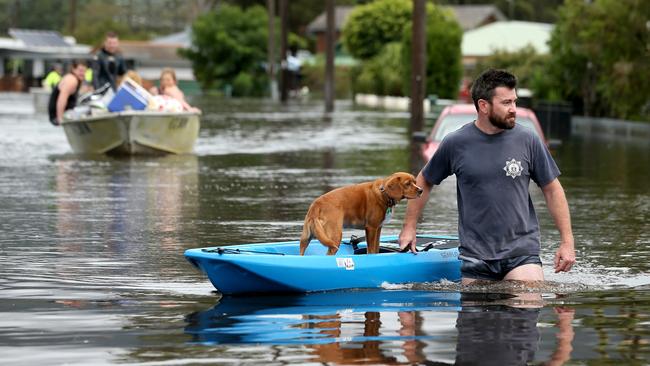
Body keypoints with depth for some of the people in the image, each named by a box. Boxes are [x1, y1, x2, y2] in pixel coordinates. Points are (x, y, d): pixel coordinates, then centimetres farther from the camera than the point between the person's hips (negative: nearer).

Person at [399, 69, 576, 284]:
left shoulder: (527, 141, 0)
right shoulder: (456, 143, 0)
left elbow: (552, 190, 7)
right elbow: (424, 182, 15)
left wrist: (567, 241, 2)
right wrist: (409, 228, 14)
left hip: (522, 252, 0)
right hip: (474, 257, 1)